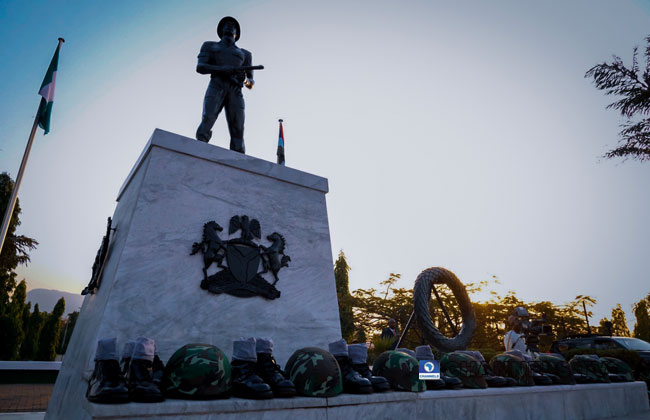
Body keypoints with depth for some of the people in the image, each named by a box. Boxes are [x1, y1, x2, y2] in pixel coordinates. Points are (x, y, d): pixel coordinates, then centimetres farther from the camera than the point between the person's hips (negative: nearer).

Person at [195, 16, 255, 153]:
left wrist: (246, 80, -2)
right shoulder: (210, 46, 26)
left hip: (235, 91, 1)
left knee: (237, 129, -18)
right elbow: (200, 67, 8)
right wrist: (223, 69, -9)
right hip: (216, 87, -1)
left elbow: (251, 84, 23)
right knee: (207, 119, -27)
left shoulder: (244, 54, 31)